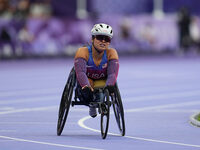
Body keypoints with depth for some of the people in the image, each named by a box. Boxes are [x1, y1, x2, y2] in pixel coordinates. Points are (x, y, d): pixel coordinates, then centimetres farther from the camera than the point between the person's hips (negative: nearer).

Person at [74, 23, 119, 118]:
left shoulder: (111, 53, -21)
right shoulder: (83, 52, -26)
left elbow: (112, 74, -31)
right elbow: (80, 72, -38)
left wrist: (109, 86, -53)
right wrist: (86, 87, -57)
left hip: (102, 82, 3)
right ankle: (91, 104, 1)